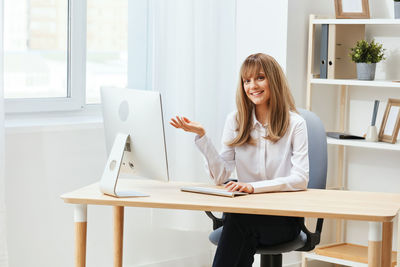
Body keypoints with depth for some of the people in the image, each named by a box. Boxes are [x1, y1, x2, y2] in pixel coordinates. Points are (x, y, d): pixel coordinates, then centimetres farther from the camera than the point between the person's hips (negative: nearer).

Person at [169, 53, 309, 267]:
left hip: (284, 219, -2)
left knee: (237, 219, -33)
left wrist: (254, 187, -26)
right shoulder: (236, 121, 8)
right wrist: (201, 135, -10)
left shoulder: (295, 124, -2)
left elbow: (300, 179, -13)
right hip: (245, 212, 2)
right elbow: (221, 176, 1)